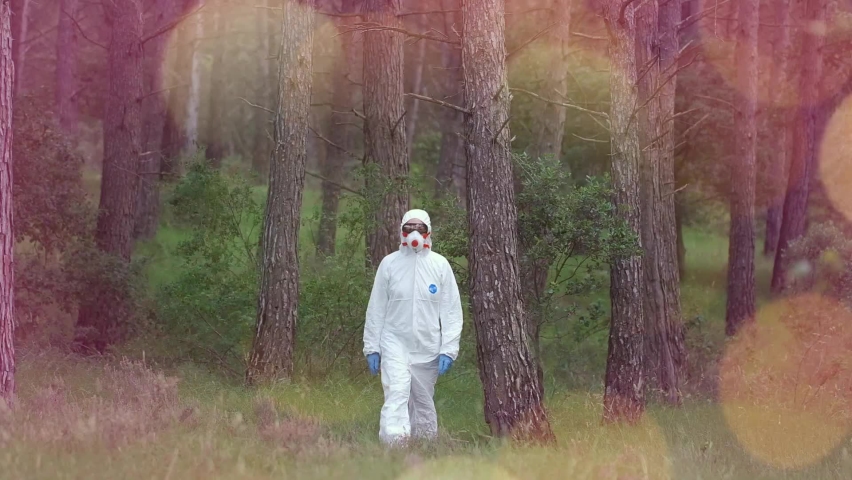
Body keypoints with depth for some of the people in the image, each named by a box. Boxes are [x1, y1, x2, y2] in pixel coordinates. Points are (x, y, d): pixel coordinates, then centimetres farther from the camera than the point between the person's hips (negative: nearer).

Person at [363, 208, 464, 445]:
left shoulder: (440, 265, 1)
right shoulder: (389, 263, 1)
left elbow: (452, 311, 2)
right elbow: (376, 309, 6)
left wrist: (448, 349, -5)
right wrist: (371, 347, 4)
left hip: (428, 347, 1)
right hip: (395, 343, -1)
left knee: (424, 401, 9)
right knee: (397, 392, -19)